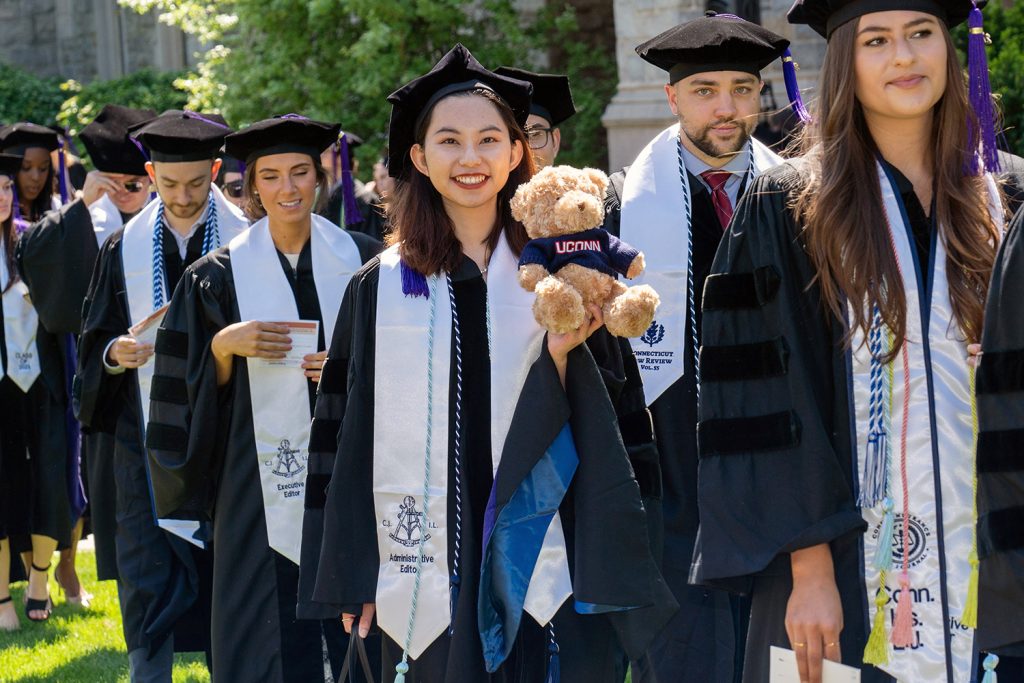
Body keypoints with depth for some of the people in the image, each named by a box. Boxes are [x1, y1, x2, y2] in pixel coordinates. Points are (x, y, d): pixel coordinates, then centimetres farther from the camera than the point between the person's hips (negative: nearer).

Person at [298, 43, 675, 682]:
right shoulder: (380, 290, 4)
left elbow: (609, 428, 3)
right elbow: (350, 439, 6)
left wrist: (563, 354, -15)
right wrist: (355, 578, 1)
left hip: (542, 571, 0)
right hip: (430, 577, 0)